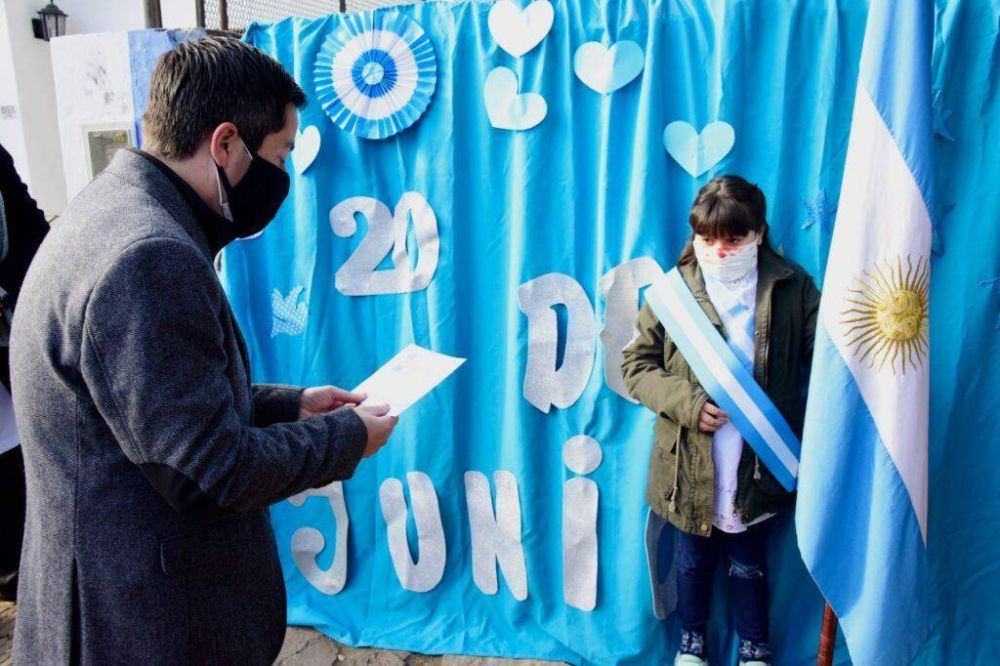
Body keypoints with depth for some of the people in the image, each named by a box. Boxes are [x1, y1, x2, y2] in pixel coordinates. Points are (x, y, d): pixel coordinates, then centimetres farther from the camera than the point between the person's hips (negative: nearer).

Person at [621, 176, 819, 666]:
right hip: (691, 465, 0)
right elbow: (636, 363, -4)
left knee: (749, 563, 20)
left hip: (758, 464, 0)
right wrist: (684, 401, -19)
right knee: (694, 559, 21)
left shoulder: (792, 286, -6)